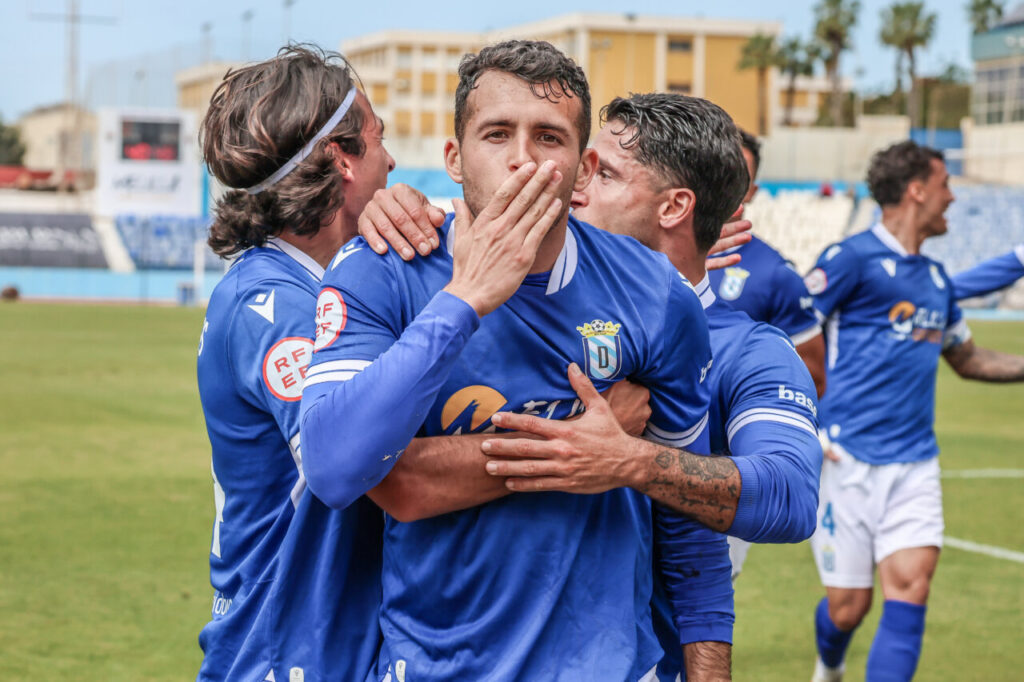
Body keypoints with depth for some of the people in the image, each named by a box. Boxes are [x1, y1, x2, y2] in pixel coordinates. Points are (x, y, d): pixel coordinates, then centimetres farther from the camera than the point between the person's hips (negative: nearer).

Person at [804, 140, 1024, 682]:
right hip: (851, 458, -5)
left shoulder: (935, 279, 15)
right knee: (848, 607, 3)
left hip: (915, 463, 5)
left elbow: (967, 360, 29)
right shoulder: (852, 258, -7)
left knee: (910, 586, -13)